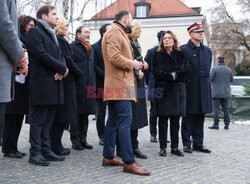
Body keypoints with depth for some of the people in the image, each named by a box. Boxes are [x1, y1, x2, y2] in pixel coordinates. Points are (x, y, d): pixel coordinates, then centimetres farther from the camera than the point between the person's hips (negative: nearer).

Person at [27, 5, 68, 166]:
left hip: (54, 84, 8)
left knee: (48, 121, 11)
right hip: (42, 83, -8)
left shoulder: (52, 34, 23)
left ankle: (46, 150, 18)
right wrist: (62, 68, -11)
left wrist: (62, 70, -4)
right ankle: (35, 153, 3)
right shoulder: (35, 32, -5)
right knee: (38, 121, -3)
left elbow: (60, 55, 18)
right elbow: (42, 55, -16)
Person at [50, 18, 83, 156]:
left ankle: (54, 144, 19)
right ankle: (56, 146, 1)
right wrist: (79, 73, -2)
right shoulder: (60, 40, -12)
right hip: (65, 80, -9)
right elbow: (68, 60, -15)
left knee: (58, 114, 13)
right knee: (63, 114, -3)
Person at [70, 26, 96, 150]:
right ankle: (75, 140, 7)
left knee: (85, 113, 10)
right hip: (77, 84, -7)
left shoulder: (91, 49, 20)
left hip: (89, 85, 7)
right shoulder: (72, 47, -3)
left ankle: (83, 139, 18)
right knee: (76, 113, -1)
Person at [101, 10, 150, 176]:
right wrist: (132, 63, -9)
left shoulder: (119, 34, 25)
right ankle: (129, 162, -12)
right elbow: (114, 57, -20)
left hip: (118, 85, 11)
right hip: (120, 84, -11)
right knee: (125, 120, -13)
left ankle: (108, 157, 19)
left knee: (113, 121, 12)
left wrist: (134, 64, 12)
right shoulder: (114, 33, -8)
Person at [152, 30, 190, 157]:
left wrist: (175, 75, -12)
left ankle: (175, 147, 10)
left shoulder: (180, 55, 13)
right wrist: (171, 76, -12)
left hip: (178, 91, 2)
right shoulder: (158, 55, 7)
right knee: (163, 120, -1)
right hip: (163, 90, -2)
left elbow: (187, 71, 1)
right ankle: (163, 148, 5)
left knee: (175, 120, 3)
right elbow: (157, 73, -5)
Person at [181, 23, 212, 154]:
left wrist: (205, 81, 13)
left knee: (200, 117, 8)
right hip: (189, 88, -5)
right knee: (188, 117, -1)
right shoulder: (183, 50, -3)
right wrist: (184, 83, -7)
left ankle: (198, 144, 17)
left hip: (204, 88, 5)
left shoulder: (208, 51, 15)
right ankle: (186, 144, 8)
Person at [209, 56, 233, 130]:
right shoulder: (229, 70, 5)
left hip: (217, 92, -4)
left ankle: (216, 124, -5)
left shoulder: (215, 69, -8)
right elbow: (232, 80, 15)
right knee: (225, 108, 8)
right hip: (226, 93, 4)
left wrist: (212, 85, 12)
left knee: (216, 108, -3)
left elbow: (210, 79, -7)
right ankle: (227, 125, 8)